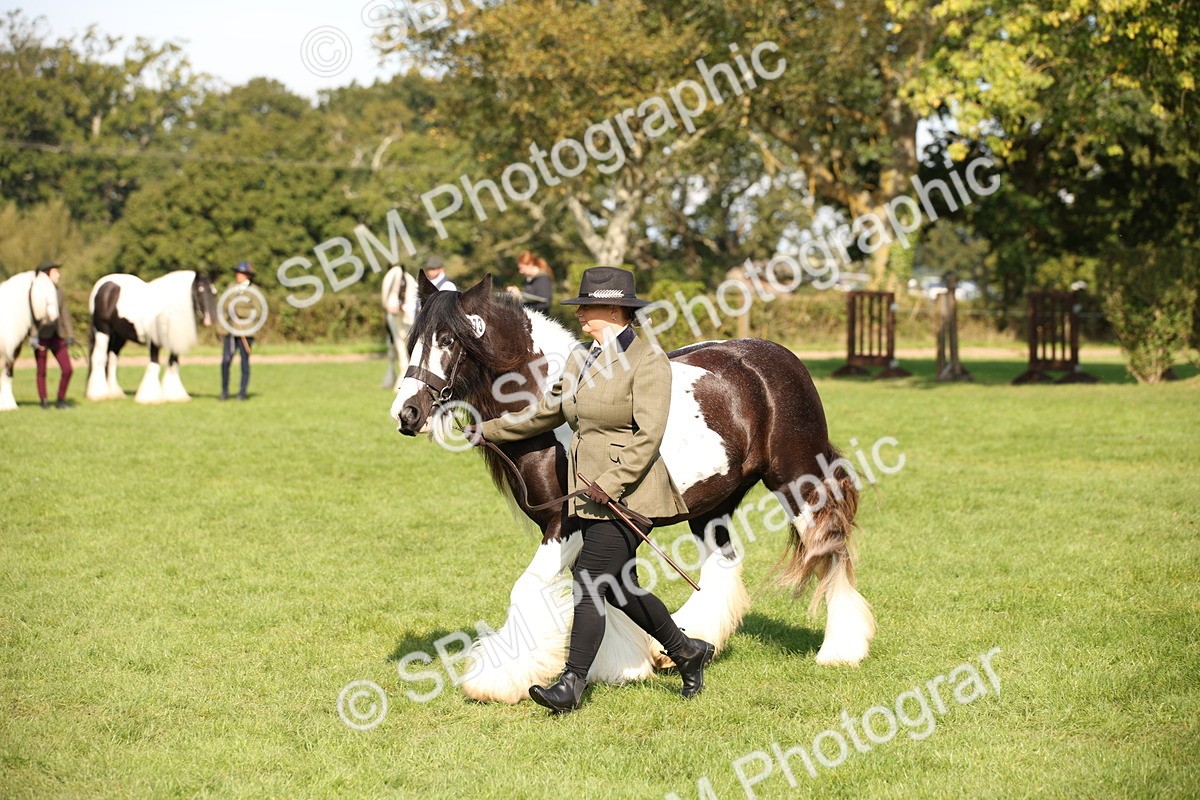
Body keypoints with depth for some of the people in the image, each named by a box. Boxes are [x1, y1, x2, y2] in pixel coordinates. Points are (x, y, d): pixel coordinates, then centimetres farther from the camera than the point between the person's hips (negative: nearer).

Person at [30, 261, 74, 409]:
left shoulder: (59, 291, 10)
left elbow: (65, 314, 13)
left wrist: (70, 335, 9)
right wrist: (33, 336, -16)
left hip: (57, 336, 5)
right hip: (41, 335, -4)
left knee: (67, 369, -4)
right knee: (41, 371, 4)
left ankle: (60, 400, 10)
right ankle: (43, 401, 17)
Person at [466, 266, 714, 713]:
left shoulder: (647, 361, -12)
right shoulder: (581, 359, 13)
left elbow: (648, 435, -18)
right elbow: (546, 411, 23)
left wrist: (611, 483, -25)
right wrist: (488, 432, 25)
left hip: (625, 491, -9)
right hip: (590, 491, 9)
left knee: (591, 583, -10)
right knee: (619, 589, 14)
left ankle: (572, 685, -6)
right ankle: (686, 652, 31)